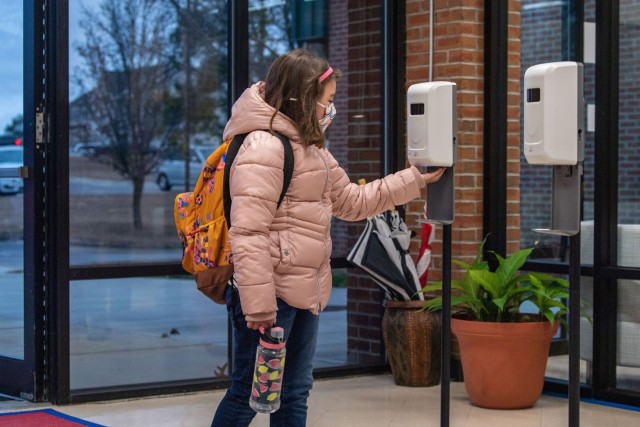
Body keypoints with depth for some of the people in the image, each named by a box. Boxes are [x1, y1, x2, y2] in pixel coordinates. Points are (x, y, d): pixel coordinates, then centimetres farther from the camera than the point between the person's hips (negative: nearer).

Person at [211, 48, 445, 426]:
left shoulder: (310, 147, 17)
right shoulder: (264, 146, -16)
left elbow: (352, 201, 22)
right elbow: (248, 233, -22)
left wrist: (417, 179, 19)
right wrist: (258, 304, -25)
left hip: (305, 292, 10)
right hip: (272, 293, -10)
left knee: (294, 394, 15)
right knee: (249, 393, -2)